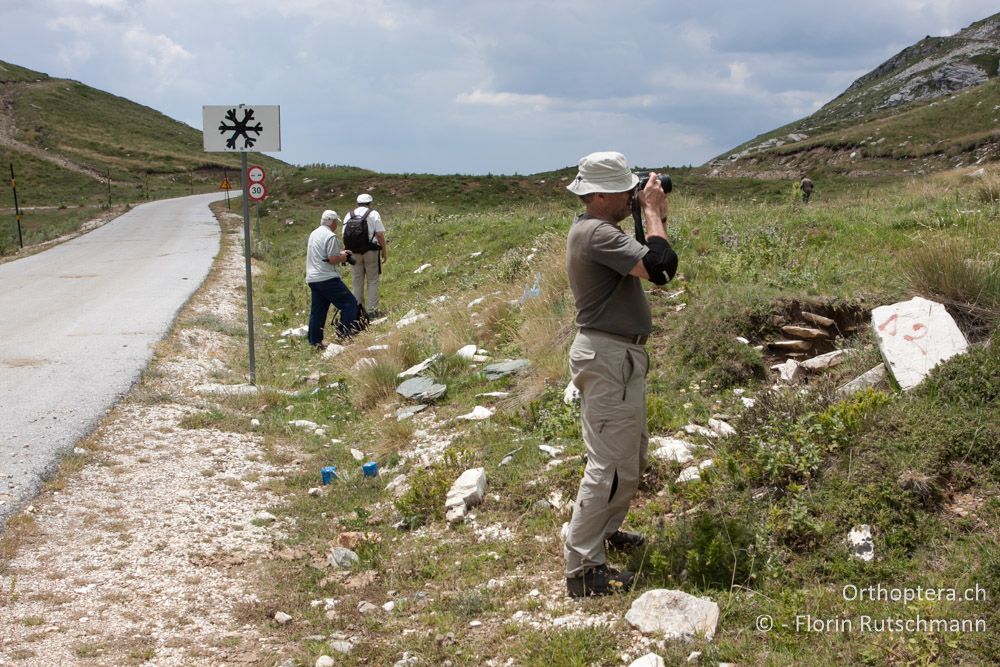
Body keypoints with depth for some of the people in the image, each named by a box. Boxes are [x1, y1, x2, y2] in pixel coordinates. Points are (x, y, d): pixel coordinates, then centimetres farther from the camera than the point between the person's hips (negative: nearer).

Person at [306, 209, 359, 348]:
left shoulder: (314, 233, 16)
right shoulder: (330, 236, -13)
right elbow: (333, 260, -18)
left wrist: (340, 253, 22)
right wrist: (342, 257, 1)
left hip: (312, 278, 9)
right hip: (327, 278, -9)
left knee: (317, 311, 13)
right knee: (350, 303, -2)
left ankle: (315, 341, 16)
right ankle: (344, 331, -7)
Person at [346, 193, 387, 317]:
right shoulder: (373, 214, 0)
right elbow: (380, 234, -7)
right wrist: (384, 251, -1)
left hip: (354, 252, 3)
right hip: (371, 251, -3)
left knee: (357, 283, 10)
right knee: (372, 281, 4)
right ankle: (371, 310, 1)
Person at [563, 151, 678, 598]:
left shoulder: (594, 230, 15)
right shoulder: (598, 233, -20)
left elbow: (651, 266, 20)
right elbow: (659, 267, -28)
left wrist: (657, 216, 11)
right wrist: (652, 211, -18)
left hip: (621, 355, 11)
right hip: (607, 357, -11)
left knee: (632, 455, 23)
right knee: (611, 464, -9)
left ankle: (606, 531, 38)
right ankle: (582, 569, -4)